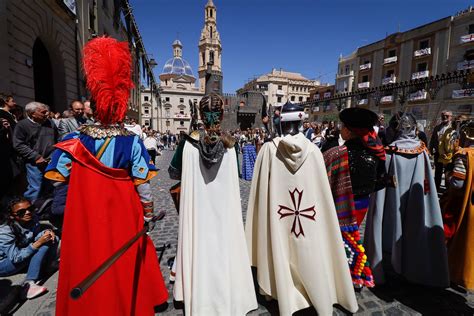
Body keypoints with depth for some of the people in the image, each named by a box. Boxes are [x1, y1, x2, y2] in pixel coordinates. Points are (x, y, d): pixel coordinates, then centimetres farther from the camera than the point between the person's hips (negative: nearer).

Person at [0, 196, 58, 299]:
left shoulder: (32, 219, -12)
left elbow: (37, 236, 3)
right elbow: (15, 258, -28)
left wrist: (46, 232, -19)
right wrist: (39, 242, -36)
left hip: (24, 255, 6)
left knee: (53, 239, -12)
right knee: (43, 246, -28)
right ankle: (29, 284, -28)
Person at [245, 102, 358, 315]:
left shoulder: (268, 149, -12)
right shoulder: (313, 150, -10)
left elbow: (260, 190, -6)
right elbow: (322, 191, -4)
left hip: (278, 221, -1)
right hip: (309, 221, 1)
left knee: (282, 259, 17)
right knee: (310, 261, 20)